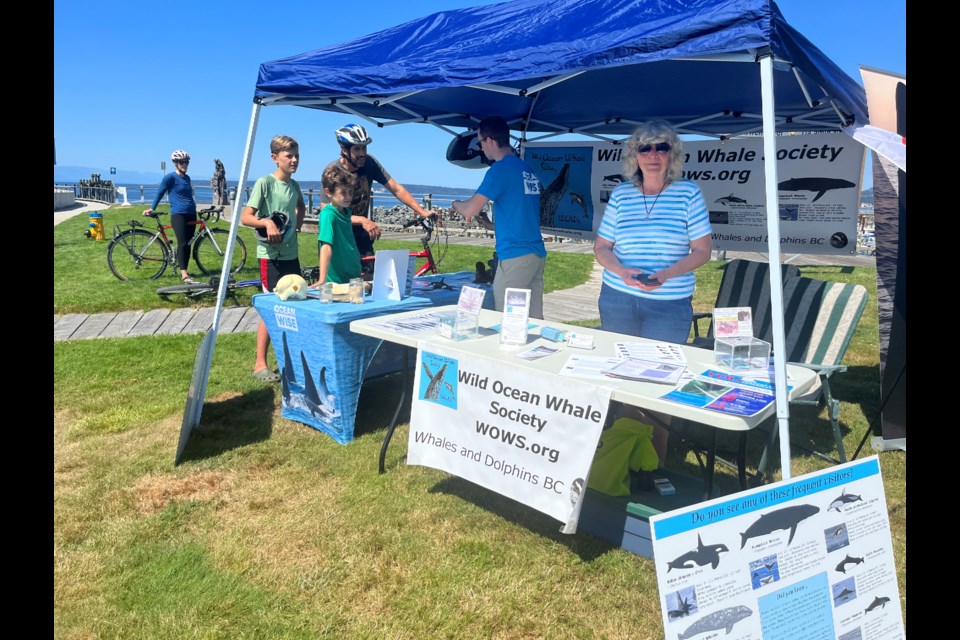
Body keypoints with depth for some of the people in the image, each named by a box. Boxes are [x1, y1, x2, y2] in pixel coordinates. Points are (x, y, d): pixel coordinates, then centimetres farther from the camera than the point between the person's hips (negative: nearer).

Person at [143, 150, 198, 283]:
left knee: (188, 244, 8)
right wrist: (151, 208, 2)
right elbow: (160, 193, 2)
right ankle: (184, 275, -19)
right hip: (178, 214, -7)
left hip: (191, 214, 7)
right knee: (182, 243, -14)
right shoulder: (170, 177, -4)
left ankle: (184, 270, 16)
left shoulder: (187, 178, 15)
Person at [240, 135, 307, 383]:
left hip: (292, 253, 7)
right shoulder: (264, 183, -10)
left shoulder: (294, 185, 8)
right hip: (271, 254, -7)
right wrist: (267, 222, -30)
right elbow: (245, 217, -13)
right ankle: (260, 364, 5)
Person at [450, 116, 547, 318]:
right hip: (537, 255, 8)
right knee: (533, 320, 9)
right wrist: (493, 225, 24)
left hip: (515, 256, -8)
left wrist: (456, 203, 9)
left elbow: (469, 211, -12)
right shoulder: (528, 170, 15)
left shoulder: (500, 169, -9)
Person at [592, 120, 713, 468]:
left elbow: (702, 250, -2)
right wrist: (621, 271, -14)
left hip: (669, 304, -2)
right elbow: (601, 246, 7)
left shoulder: (688, 193, -1)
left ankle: (655, 462, 13)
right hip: (618, 300, 2)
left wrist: (665, 275, -19)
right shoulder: (621, 194, 5)